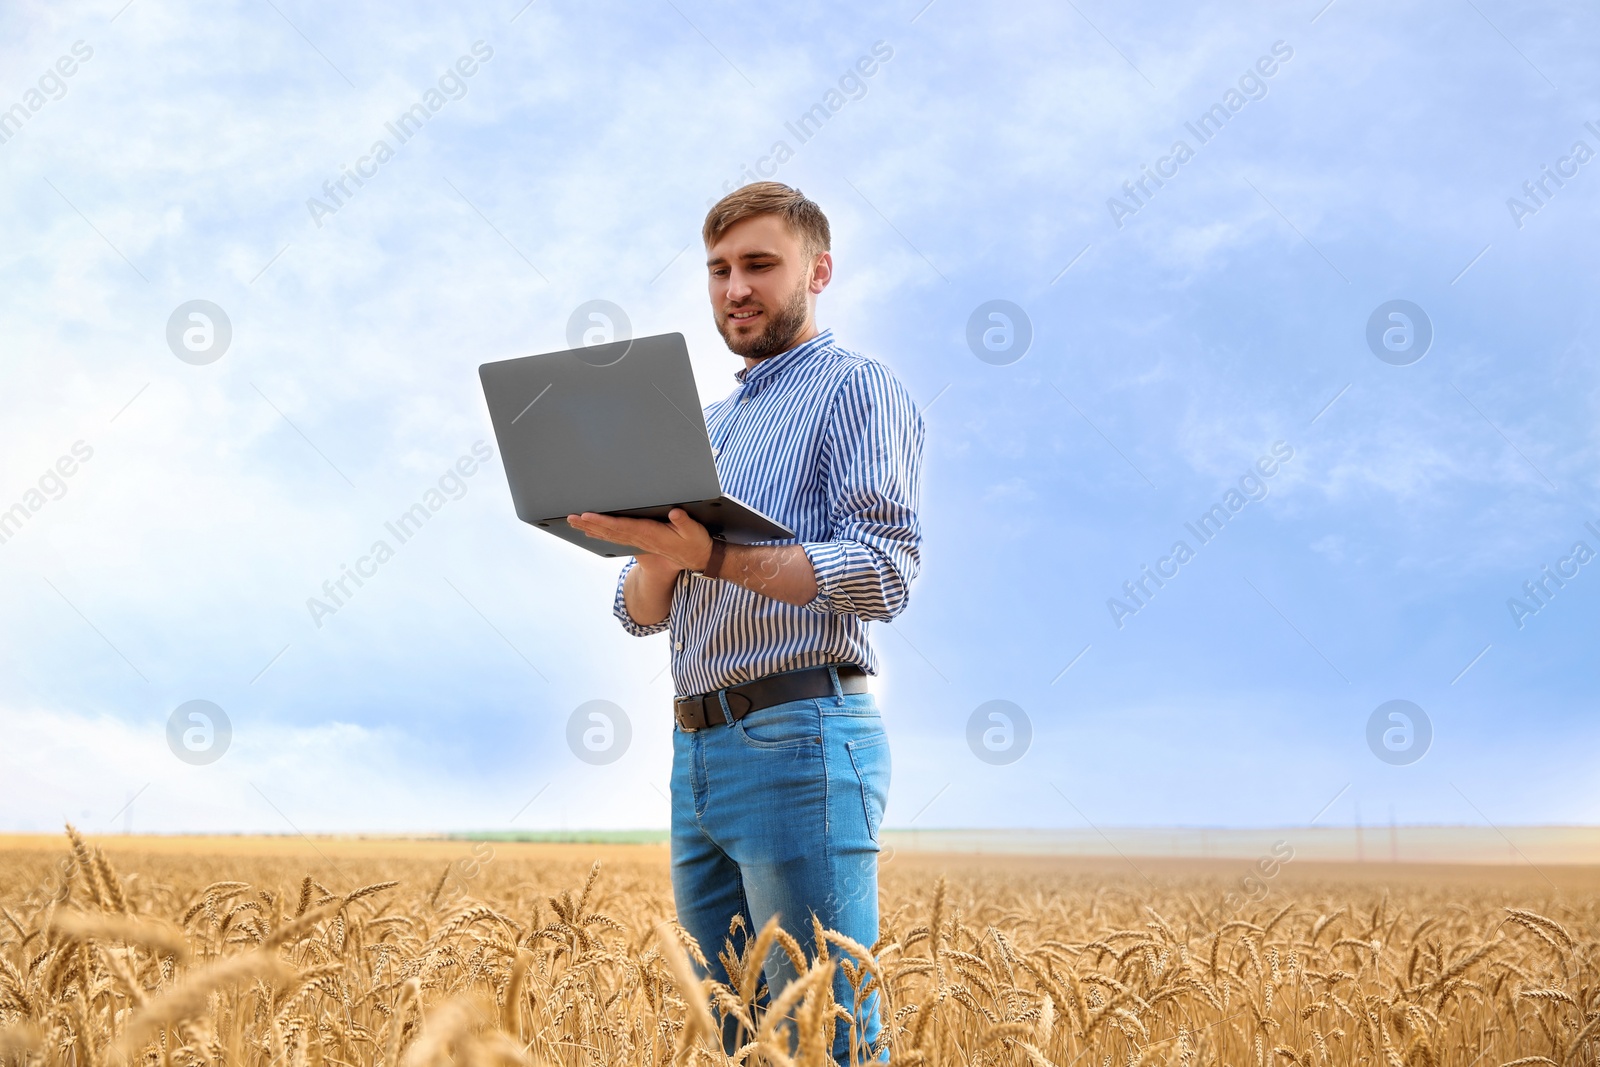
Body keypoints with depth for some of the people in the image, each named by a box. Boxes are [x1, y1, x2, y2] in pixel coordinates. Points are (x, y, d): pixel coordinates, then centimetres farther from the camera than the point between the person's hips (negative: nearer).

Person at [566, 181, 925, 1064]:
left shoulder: (855, 387, -1)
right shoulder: (705, 424, 23)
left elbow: (881, 572, -15)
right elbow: (639, 613, 17)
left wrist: (711, 555, -24)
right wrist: (657, 555, -7)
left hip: (801, 736, -8)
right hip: (697, 747, 8)